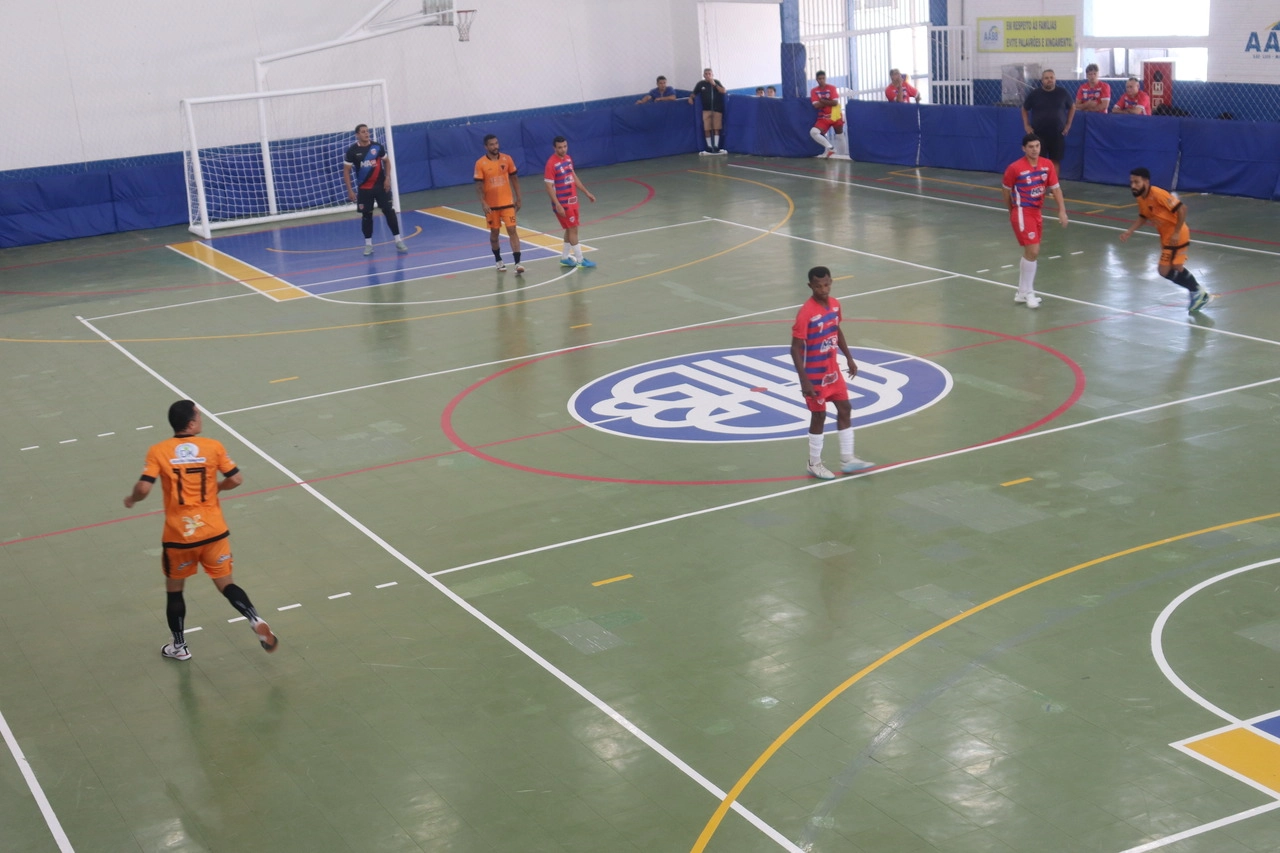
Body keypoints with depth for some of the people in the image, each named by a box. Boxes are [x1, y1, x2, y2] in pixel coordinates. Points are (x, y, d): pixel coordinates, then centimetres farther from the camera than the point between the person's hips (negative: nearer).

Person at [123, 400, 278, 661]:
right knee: (225, 584, 12)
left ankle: (179, 647, 28)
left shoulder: (158, 451, -6)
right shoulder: (213, 446, -3)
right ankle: (256, 621, -10)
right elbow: (236, 479, -3)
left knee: (174, 590, 19)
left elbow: (143, 488, -14)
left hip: (178, 535, -1)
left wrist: (131, 499, 8)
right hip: (213, 531, 1)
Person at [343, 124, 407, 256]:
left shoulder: (377, 146, -4)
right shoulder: (352, 151, -9)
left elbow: (387, 161, 10)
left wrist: (387, 178, -2)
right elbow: (346, 171, -4)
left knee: (389, 211, -2)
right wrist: (350, 190, -9)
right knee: (366, 215, 4)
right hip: (364, 188, -1)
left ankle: (398, 241, 2)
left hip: (381, 185, 1)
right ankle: (368, 244, 14)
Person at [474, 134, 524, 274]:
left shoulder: (507, 159, -1)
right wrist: (483, 203, -18)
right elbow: (479, 185, -7)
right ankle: (498, 261, 29)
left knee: (512, 231, -7)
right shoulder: (480, 164, -8)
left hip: (507, 202, 1)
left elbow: (514, 179, 7)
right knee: (494, 233, 11)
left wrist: (518, 198, 5)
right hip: (491, 205, -1)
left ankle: (517, 263, -12)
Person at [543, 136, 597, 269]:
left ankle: (564, 258, 23)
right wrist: (557, 205, -24)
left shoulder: (568, 158, 6)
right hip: (562, 203, -8)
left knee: (571, 229, 13)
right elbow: (549, 186, -19)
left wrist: (587, 192, 18)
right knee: (573, 229, -5)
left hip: (572, 200, 8)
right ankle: (580, 260, 1)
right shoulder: (551, 163, -18)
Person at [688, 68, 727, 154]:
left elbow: (723, 91, -10)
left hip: (717, 109, -1)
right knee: (707, 129, -2)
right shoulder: (701, 84, 5)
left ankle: (716, 147, 1)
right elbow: (694, 94, 14)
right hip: (706, 109, 1)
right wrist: (691, 97, -7)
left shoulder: (716, 82, 2)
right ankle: (709, 147, 6)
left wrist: (714, 84, -19)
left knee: (716, 128, -4)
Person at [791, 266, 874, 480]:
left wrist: (849, 358, 17)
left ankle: (847, 459, 21)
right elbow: (795, 348, -23)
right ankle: (814, 464, 18)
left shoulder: (834, 304, -2)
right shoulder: (806, 313, -25)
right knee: (819, 416, 3)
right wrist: (804, 380, -26)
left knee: (845, 409, 11)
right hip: (814, 374, -7)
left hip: (832, 369, 7)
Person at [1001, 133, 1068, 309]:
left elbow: (1055, 188, 4)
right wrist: (1012, 210, 9)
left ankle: (1022, 293, 25)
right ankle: (1028, 293, -2)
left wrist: (1062, 211, -4)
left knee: (1030, 253, 13)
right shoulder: (1015, 168, -14)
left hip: (1036, 212, 7)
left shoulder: (1048, 165, 0)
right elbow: (1005, 189, 0)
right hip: (1022, 213, -7)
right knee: (1033, 251, -14)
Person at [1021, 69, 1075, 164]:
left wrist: (1068, 124, 9)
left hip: (1057, 134, 1)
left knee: (1055, 162, 5)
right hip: (1038, 134, -1)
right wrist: (1026, 126, 4)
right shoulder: (1034, 94, -1)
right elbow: (1024, 109, 13)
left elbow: (1072, 107, 16)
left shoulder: (1063, 93, 0)